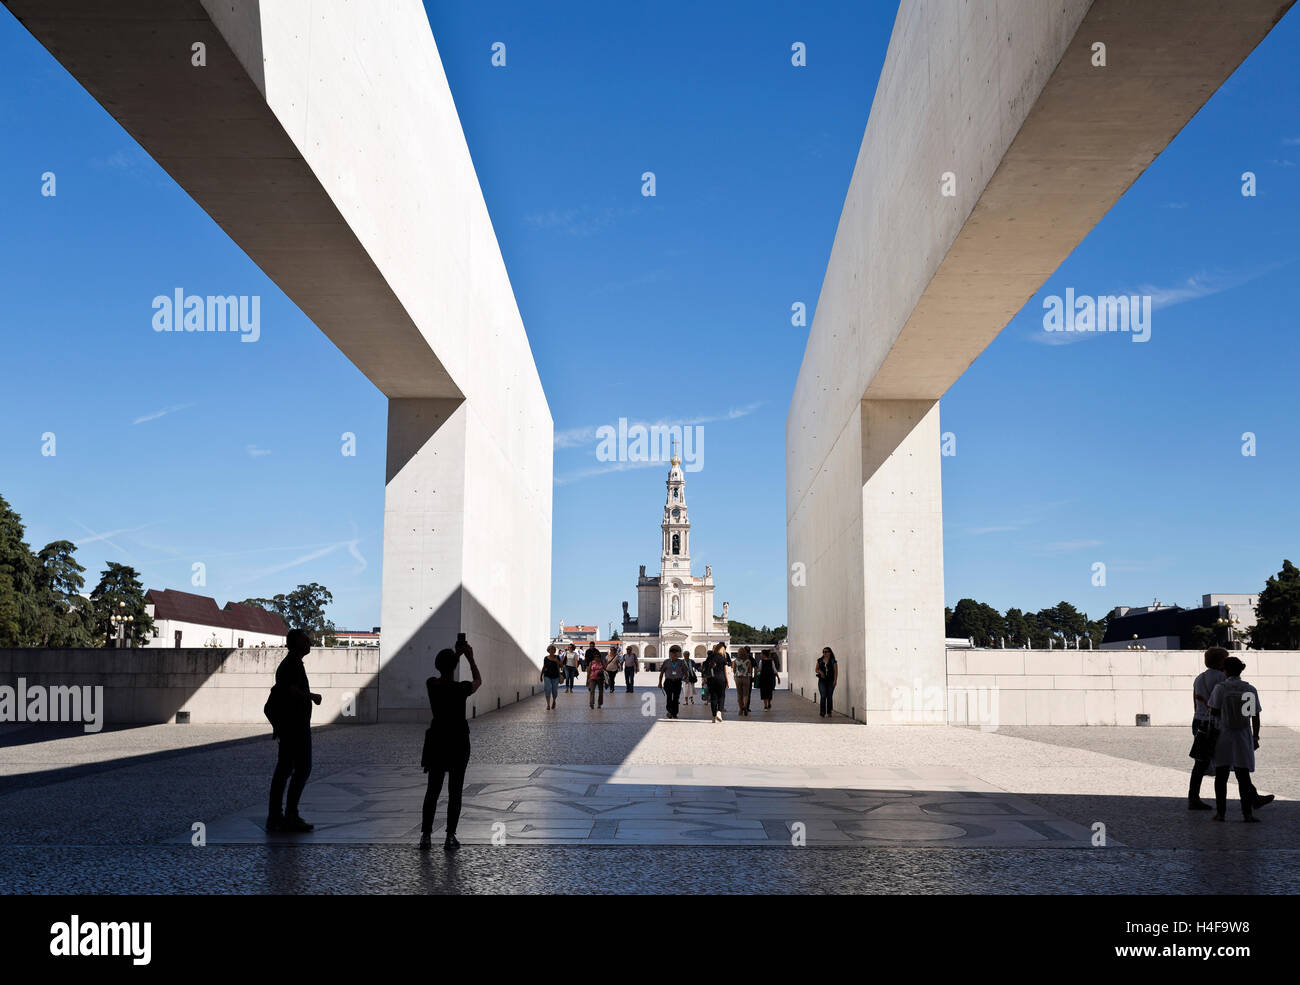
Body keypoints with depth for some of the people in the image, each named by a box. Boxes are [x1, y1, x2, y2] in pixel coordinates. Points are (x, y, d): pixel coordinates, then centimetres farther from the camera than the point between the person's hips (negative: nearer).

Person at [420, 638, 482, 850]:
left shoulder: (431, 684, -6)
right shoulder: (461, 689, -16)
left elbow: (443, 676, 18)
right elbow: (478, 681, 6)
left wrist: (457, 654, 20)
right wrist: (470, 658, 12)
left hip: (436, 741, 3)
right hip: (458, 742, -3)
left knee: (432, 790, 11)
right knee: (454, 792, 6)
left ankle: (425, 836, 9)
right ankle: (450, 837, 5)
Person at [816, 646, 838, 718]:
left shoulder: (833, 661, 0)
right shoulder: (820, 660, 8)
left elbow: (836, 671, -2)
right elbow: (816, 669, 13)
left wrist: (835, 680, -11)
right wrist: (820, 671, -8)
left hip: (830, 681, -1)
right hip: (822, 681, 1)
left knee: (829, 696, 4)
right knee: (823, 696, -9)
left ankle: (829, 712, 15)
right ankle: (822, 713, -8)